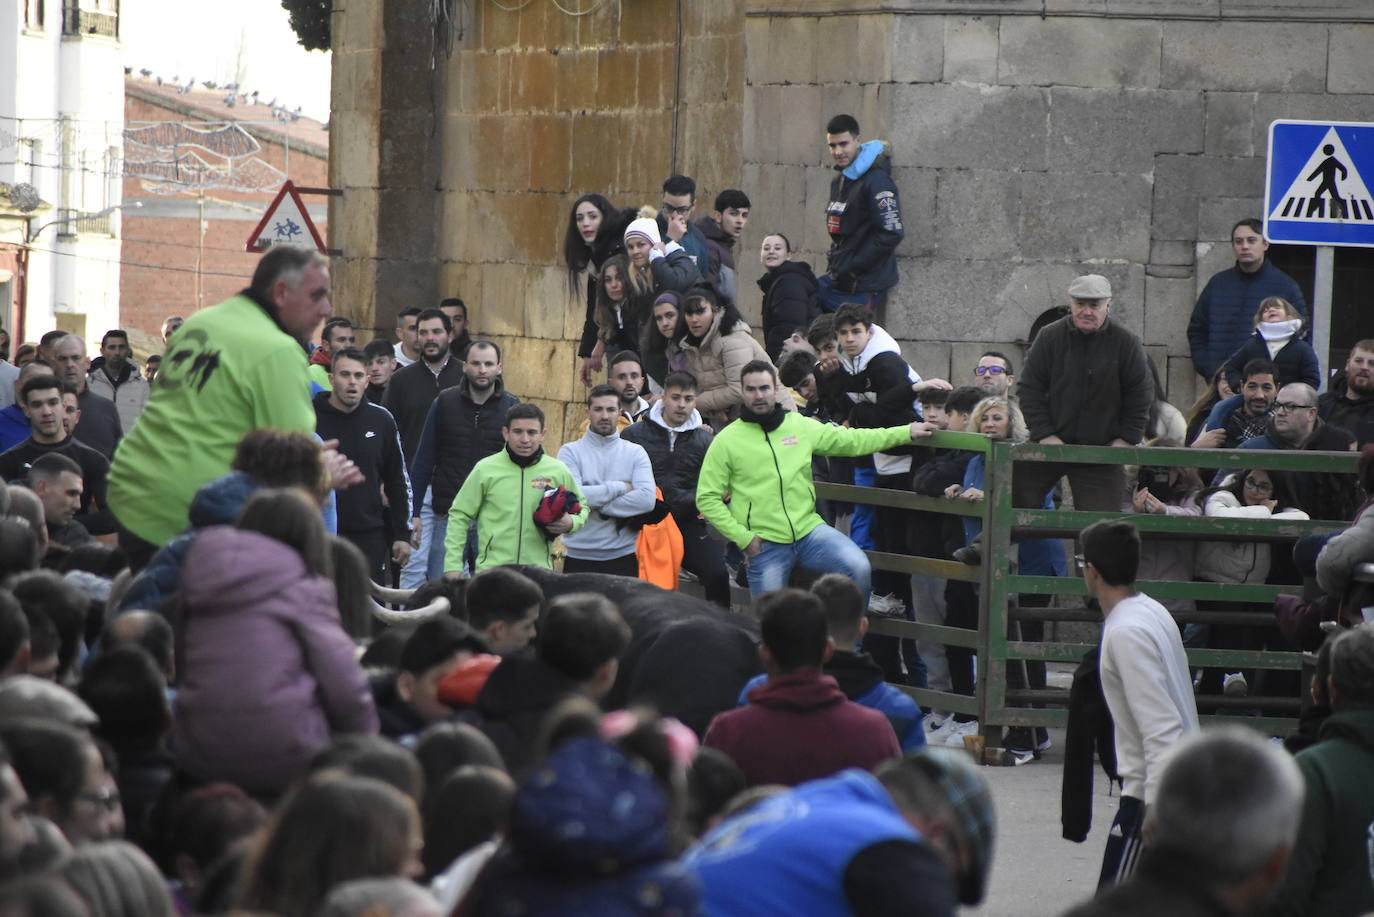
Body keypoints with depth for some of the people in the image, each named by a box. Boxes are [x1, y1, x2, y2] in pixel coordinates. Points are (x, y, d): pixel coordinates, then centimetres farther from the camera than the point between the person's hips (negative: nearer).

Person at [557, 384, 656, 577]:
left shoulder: (636, 453, 6)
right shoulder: (570, 452, 3)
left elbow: (647, 499, -8)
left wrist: (599, 505, -11)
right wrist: (621, 487, -9)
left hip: (623, 557, 1)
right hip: (579, 557, -1)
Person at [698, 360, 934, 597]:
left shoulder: (802, 426, 7)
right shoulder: (726, 441, -1)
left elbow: (852, 441, 15)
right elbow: (707, 499, 0)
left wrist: (906, 433, 12)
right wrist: (743, 537, -8)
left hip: (809, 530, 2)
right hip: (765, 545, -2)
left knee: (859, 569, -21)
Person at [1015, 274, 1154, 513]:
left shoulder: (1126, 342, -3)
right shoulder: (1050, 336, -1)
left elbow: (1140, 395, 3)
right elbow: (1029, 388, 1)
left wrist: (1126, 439, -4)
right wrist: (1044, 434, -7)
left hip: (1102, 448, -1)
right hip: (1049, 445, 1)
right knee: (1015, 498, -1)